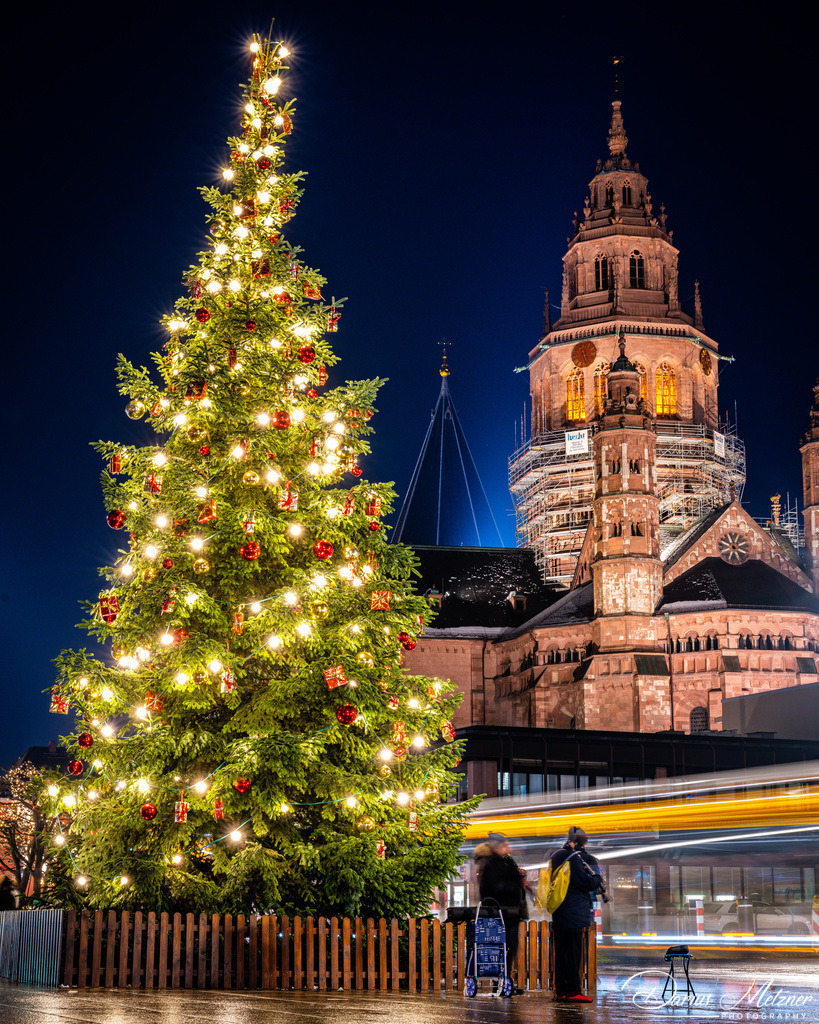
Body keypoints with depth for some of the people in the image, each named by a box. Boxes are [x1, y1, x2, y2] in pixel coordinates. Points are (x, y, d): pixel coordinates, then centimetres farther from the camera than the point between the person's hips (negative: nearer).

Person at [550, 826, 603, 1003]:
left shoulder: (556, 857, 14)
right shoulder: (574, 858, -15)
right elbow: (588, 883, -16)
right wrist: (596, 873, 3)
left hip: (558, 915, 9)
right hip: (574, 914, -9)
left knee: (560, 952, 11)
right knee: (573, 953, -6)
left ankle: (560, 990, 15)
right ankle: (573, 992, -5)